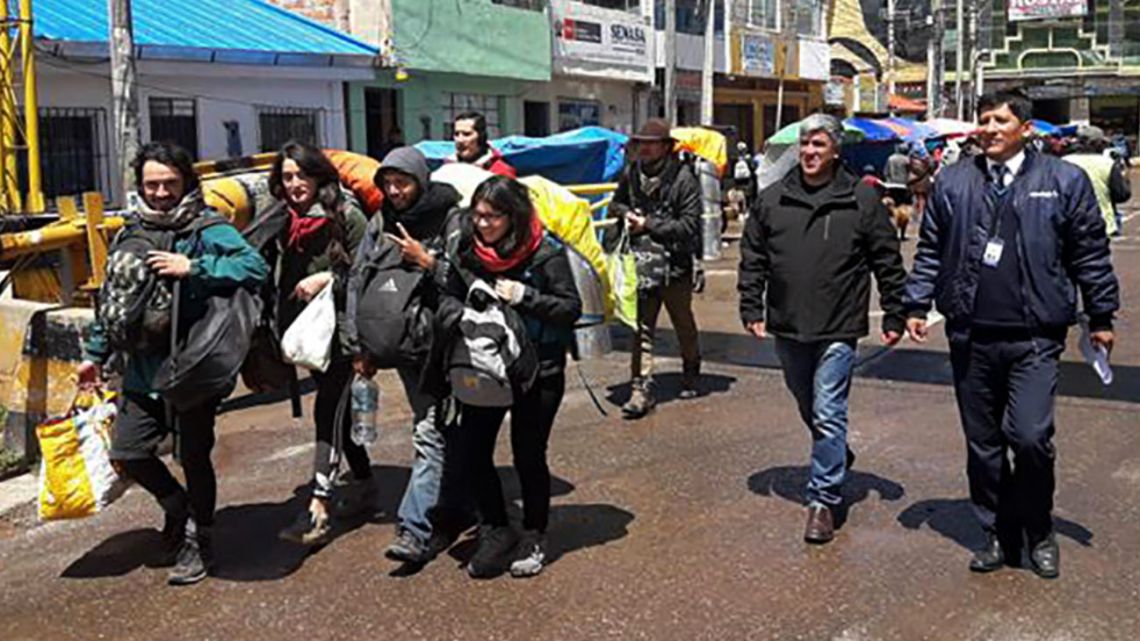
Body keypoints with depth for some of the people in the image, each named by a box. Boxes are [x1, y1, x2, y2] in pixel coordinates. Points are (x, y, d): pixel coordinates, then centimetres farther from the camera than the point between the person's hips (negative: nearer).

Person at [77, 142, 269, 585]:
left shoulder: (208, 229, -7)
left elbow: (255, 267, -23)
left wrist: (192, 268, -26)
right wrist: (94, 353, 21)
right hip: (144, 366, 5)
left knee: (194, 456, 5)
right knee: (127, 452, 3)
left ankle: (199, 541, 27)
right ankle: (179, 509, 32)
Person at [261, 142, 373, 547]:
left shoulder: (347, 216, -9)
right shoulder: (281, 222, 8)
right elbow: (278, 278, 19)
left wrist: (328, 279, -20)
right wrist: (283, 329, 13)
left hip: (343, 328, -7)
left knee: (327, 411, -14)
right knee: (337, 408, 16)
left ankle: (318, 509, -18)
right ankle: (364, 483, 32)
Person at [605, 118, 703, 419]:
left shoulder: (683, 178, -13)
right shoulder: (630, 173, 4)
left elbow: (689, 225, -17)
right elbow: (616, 203, 22)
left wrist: (649, 224, -18)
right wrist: (625, 213, -1)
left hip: (675, 263, -3)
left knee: (684, 324, 17)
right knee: (642, 327, -3)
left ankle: (691, 372, 39)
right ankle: (641, 387, -1)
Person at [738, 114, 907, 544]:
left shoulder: (861, 200, -3)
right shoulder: (772, 200, 4)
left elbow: (888, 262, 2)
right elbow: (753, 260, 10)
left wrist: (894, 316, 0)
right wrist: (751, 309, 3)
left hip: (838, 330, -4)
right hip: (788, 328, 4)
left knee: (828, 414, -6)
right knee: (808, 408, 19)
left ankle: (824, 498, 3)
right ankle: (837, 458, 44)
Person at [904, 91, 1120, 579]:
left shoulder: (1064, 181, 3)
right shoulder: (953, 183, 9)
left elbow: (1090, 254, 6)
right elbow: (931, 251, 12)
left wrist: (1101, 317, 6)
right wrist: (917, 304, 5)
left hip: (1034, 338, -3)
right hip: (971, 337, 3)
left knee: (1030, 437, -11)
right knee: (982, 443, 10)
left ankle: (1038, 533, 14)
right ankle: (999, 534, 26)